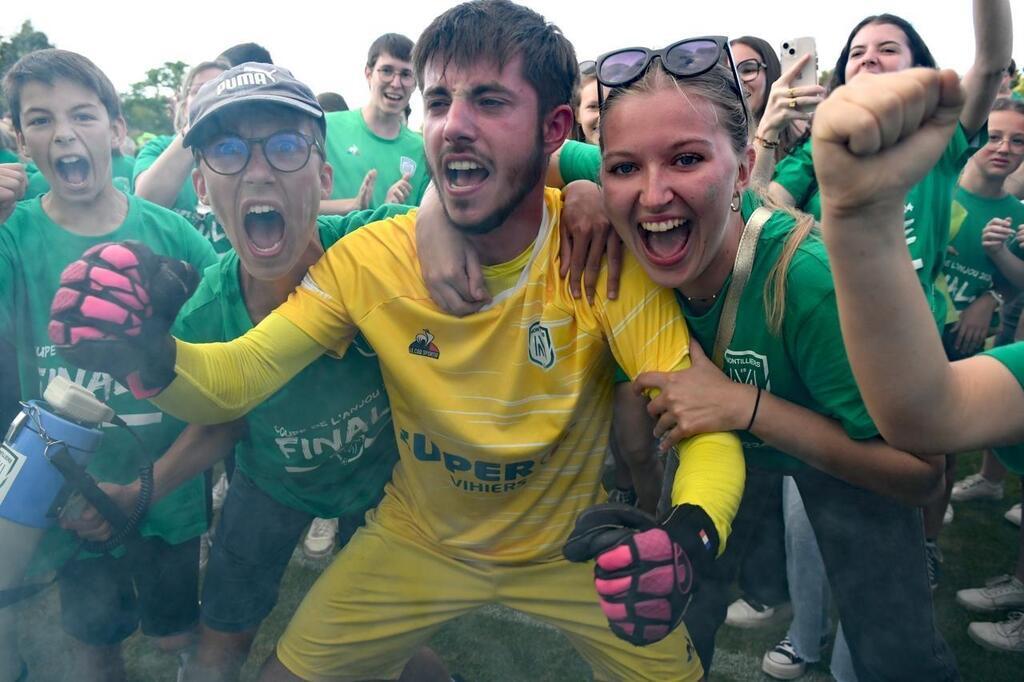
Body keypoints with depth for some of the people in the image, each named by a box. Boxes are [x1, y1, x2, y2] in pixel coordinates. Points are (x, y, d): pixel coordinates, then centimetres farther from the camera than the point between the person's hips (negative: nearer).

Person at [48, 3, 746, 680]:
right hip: (420, 539, 1)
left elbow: (708, 428, -24)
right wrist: (147, 353, -38)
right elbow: (233, 381, -16)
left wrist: (687, 535, -45)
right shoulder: (369, 260, -16)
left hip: (571, 546, 0)